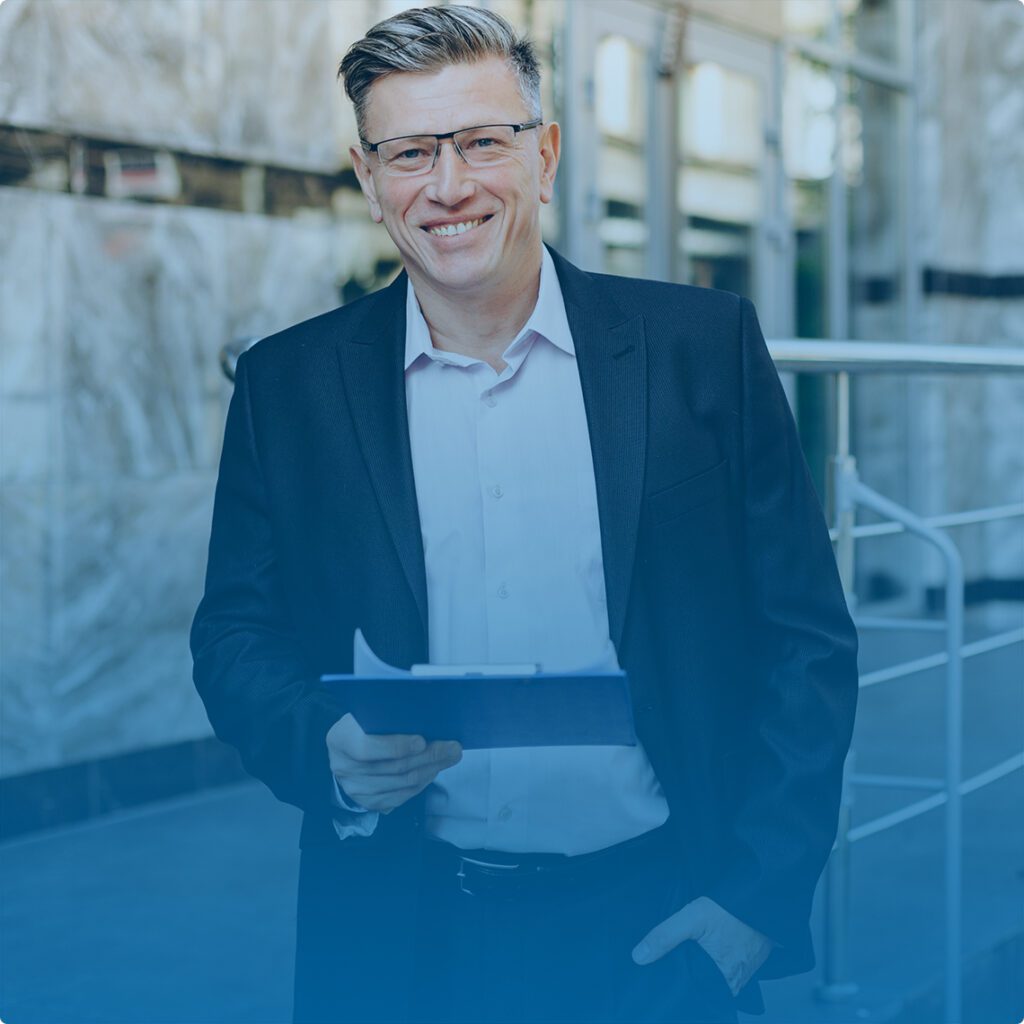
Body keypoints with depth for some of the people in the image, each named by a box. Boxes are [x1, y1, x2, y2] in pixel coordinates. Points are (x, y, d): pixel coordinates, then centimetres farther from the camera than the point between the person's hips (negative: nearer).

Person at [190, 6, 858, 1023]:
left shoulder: (704, 347, -1)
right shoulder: (288, 386, 2)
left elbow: (806, 638, 0)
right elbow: (236, 637, 6)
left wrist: (757, 899, -8)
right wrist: (328, 749, -16)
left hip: (656, 932, 0)